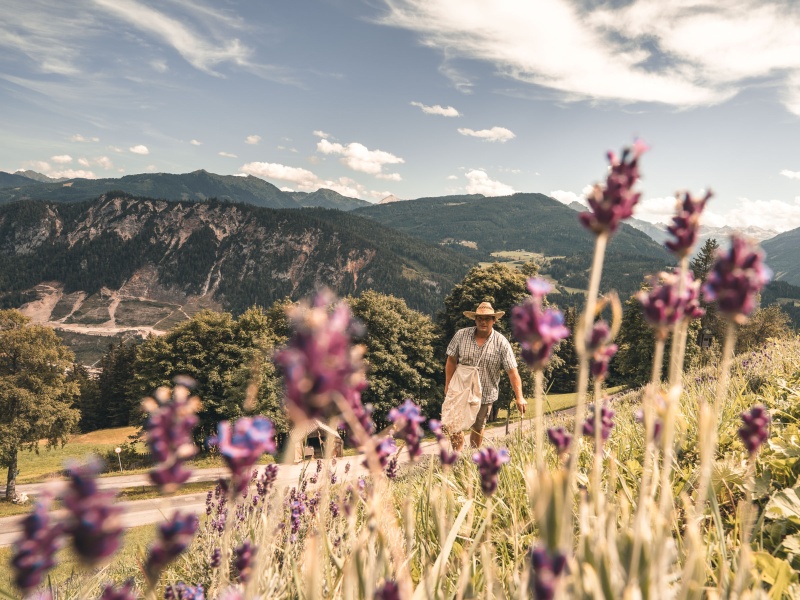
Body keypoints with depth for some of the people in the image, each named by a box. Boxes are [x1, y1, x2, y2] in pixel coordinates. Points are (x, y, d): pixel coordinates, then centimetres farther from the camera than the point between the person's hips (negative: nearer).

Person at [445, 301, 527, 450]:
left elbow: (512, 372, -14)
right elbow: (451, 361, 1)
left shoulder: (501, 343, -11)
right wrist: (448, 386, 1)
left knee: (478, 428, 16)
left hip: (485, 395, 0)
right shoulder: (461, 335, -8)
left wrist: (519, 397, -20)